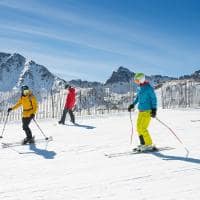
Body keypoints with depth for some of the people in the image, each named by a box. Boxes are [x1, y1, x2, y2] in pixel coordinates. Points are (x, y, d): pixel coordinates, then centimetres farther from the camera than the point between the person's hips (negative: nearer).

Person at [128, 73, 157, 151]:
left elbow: (154, 99, -12)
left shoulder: (149, 88, -11)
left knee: (143, 128, -12)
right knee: (139, 128, 7)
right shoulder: (140, 88, 12)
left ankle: (149, 145, -3)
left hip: (147, 111, -9)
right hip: (141, 111, 9)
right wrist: (132, 104, 18)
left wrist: (154, 109, -18)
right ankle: (143, 144, 15)